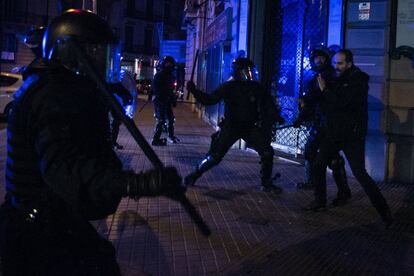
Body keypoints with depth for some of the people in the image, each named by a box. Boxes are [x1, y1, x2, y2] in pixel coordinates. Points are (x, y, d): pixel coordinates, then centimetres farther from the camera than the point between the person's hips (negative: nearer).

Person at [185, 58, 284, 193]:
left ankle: (266, 183, 9)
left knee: (267, 152, -7)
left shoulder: (257, 88, -1)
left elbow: (269, 104, 5)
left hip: (250, 128, 3)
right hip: (230, 127, -3)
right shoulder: (229, 87, -10)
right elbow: (209, 99, -10)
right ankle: (193, 176, 16)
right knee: (214, 156, -5)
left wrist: (277, 117, -11)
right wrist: (194, 91, -24)